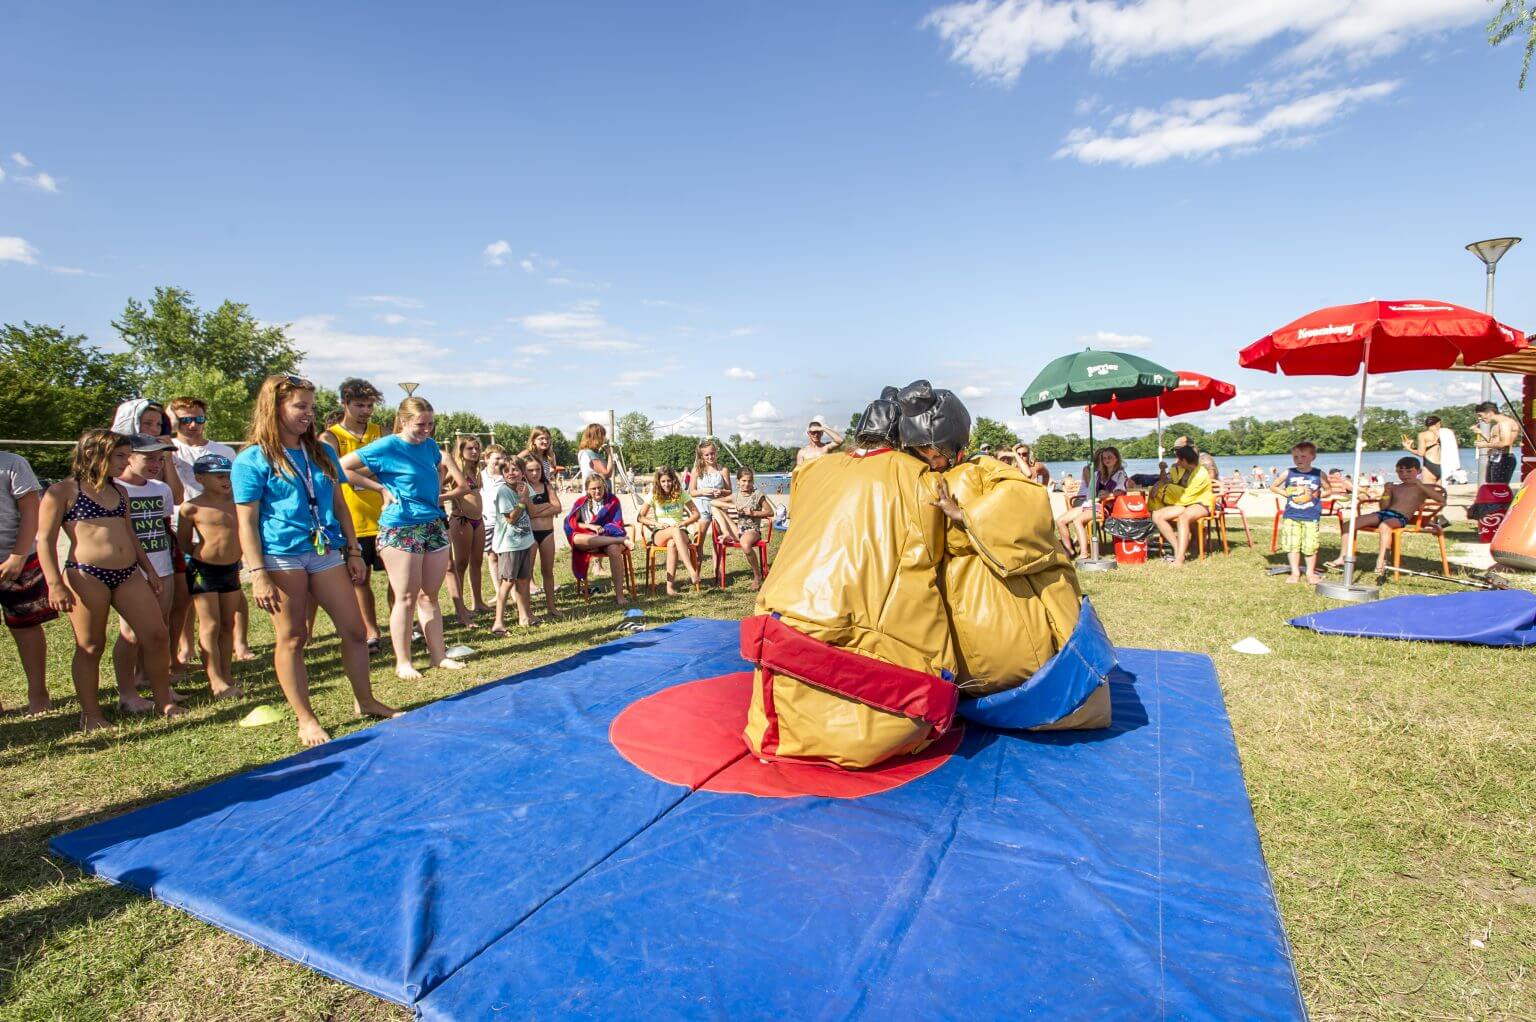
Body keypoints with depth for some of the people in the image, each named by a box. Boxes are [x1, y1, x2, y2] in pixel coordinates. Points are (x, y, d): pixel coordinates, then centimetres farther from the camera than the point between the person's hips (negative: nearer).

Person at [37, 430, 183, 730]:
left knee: (157, 635, 2)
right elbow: (45, 540, -5)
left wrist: (149, 569, 20)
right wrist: (55, 584, -12)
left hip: (129, 573, 6)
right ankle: (91, 714, 17)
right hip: (86, 575, -6)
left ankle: (164, 702, 14)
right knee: (90, 647, 4)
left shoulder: (119, 492, 17)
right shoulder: (62, 492, -2)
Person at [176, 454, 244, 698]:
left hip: (231, 569, 5)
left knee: (228, 625, 11)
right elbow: (184, 542, 2)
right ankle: (216, 681, 5)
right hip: (203, 570, -5)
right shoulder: (192, 507, -8)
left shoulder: (236, 501, 3)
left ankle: (227, 676, 20)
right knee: (210, 626, -1)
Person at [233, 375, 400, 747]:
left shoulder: (322, 453, 12)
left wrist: (353, 551, 11)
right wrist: (258, 575, -14)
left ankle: (365, 701, 23)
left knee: (355, 630, 6)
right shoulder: (253, 459, -4)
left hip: (325, 553, 5)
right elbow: (246, 522, -7)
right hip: (281, 557, -5)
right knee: (292, 639, 5)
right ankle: (306, 720, 17)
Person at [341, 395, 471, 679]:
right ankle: (403, 662, 9)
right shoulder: (386, 446, -10)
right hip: (399, 529, -6)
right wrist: (381, 487, -12)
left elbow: (442, 465, 30)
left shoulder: (430, 445, 8)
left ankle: (438, 655, 18)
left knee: (429, 595, 11)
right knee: (406, 597, -2)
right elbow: (342, 468, -13)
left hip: (434, 525, 6)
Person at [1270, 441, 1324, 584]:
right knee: (1292, 545, 3)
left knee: (1310, 546, 2)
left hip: (1311, 517, -1)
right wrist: (1286, 494, 0)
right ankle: (1295, 573, 13)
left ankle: (1310, 573, 17)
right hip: (1291, 515, 1)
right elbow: (1273, 486, 13)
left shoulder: (1318, 474, 0)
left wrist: (1317, 495, -3)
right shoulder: (1289, 474, 1)